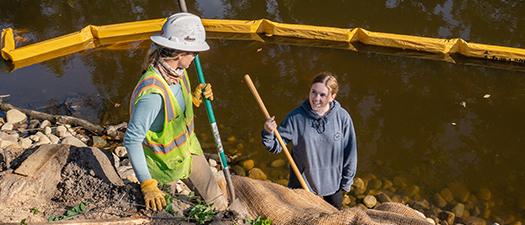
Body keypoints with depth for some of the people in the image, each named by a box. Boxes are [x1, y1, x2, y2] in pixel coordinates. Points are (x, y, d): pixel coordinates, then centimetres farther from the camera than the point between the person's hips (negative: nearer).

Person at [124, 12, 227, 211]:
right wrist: (147, 185, -32)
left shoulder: (177, 71, -11)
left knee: (218, 203, 19)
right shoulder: (153, 92, -39)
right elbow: (131, 140, -33)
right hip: (165, 163, -7)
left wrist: (194, 99, -8)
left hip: (188, 148, 8)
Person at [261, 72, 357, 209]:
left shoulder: (342, 117, -17)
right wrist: (268, 133, -36)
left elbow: (350, 152, -6)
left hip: (333, 183, 1)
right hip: (302, 183, -1)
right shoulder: (296, 117, -19)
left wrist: (347, 182, 1)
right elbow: (276, 146, -15)